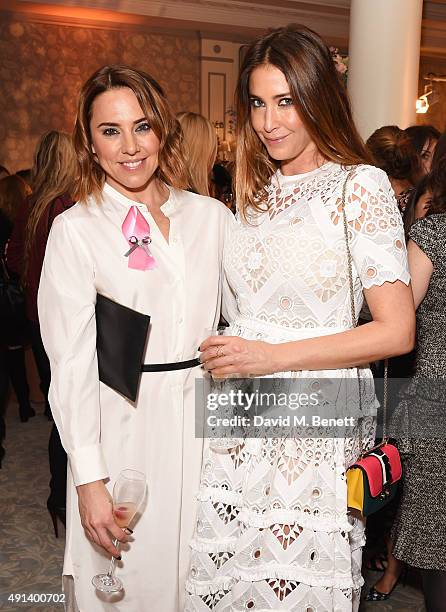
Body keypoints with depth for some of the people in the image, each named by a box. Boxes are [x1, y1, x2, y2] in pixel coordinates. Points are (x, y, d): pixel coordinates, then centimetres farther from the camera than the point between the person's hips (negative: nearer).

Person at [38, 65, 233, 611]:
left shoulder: (212, 217, 4)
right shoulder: (76, 229, -5)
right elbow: (70, 362, -8)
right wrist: (89, 478, -10)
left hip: (209, 423, 3)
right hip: (126, 428, -3)